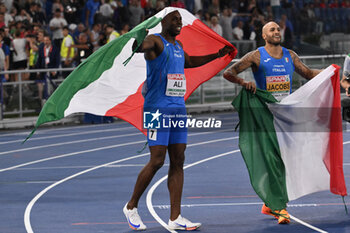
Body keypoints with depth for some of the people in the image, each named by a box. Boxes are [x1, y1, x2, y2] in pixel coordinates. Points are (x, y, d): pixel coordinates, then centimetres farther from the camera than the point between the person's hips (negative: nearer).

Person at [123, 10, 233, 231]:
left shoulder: (178, 45, 18)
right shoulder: (155, 41, -7)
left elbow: (189, 61, 39)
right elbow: (138, 45, -30)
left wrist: (217, 55, 38)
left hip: (178, 108, 8)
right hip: (157, 109, -8)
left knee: (178, 161, 3)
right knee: (157, 161, -9)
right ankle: (131, 206, 8)